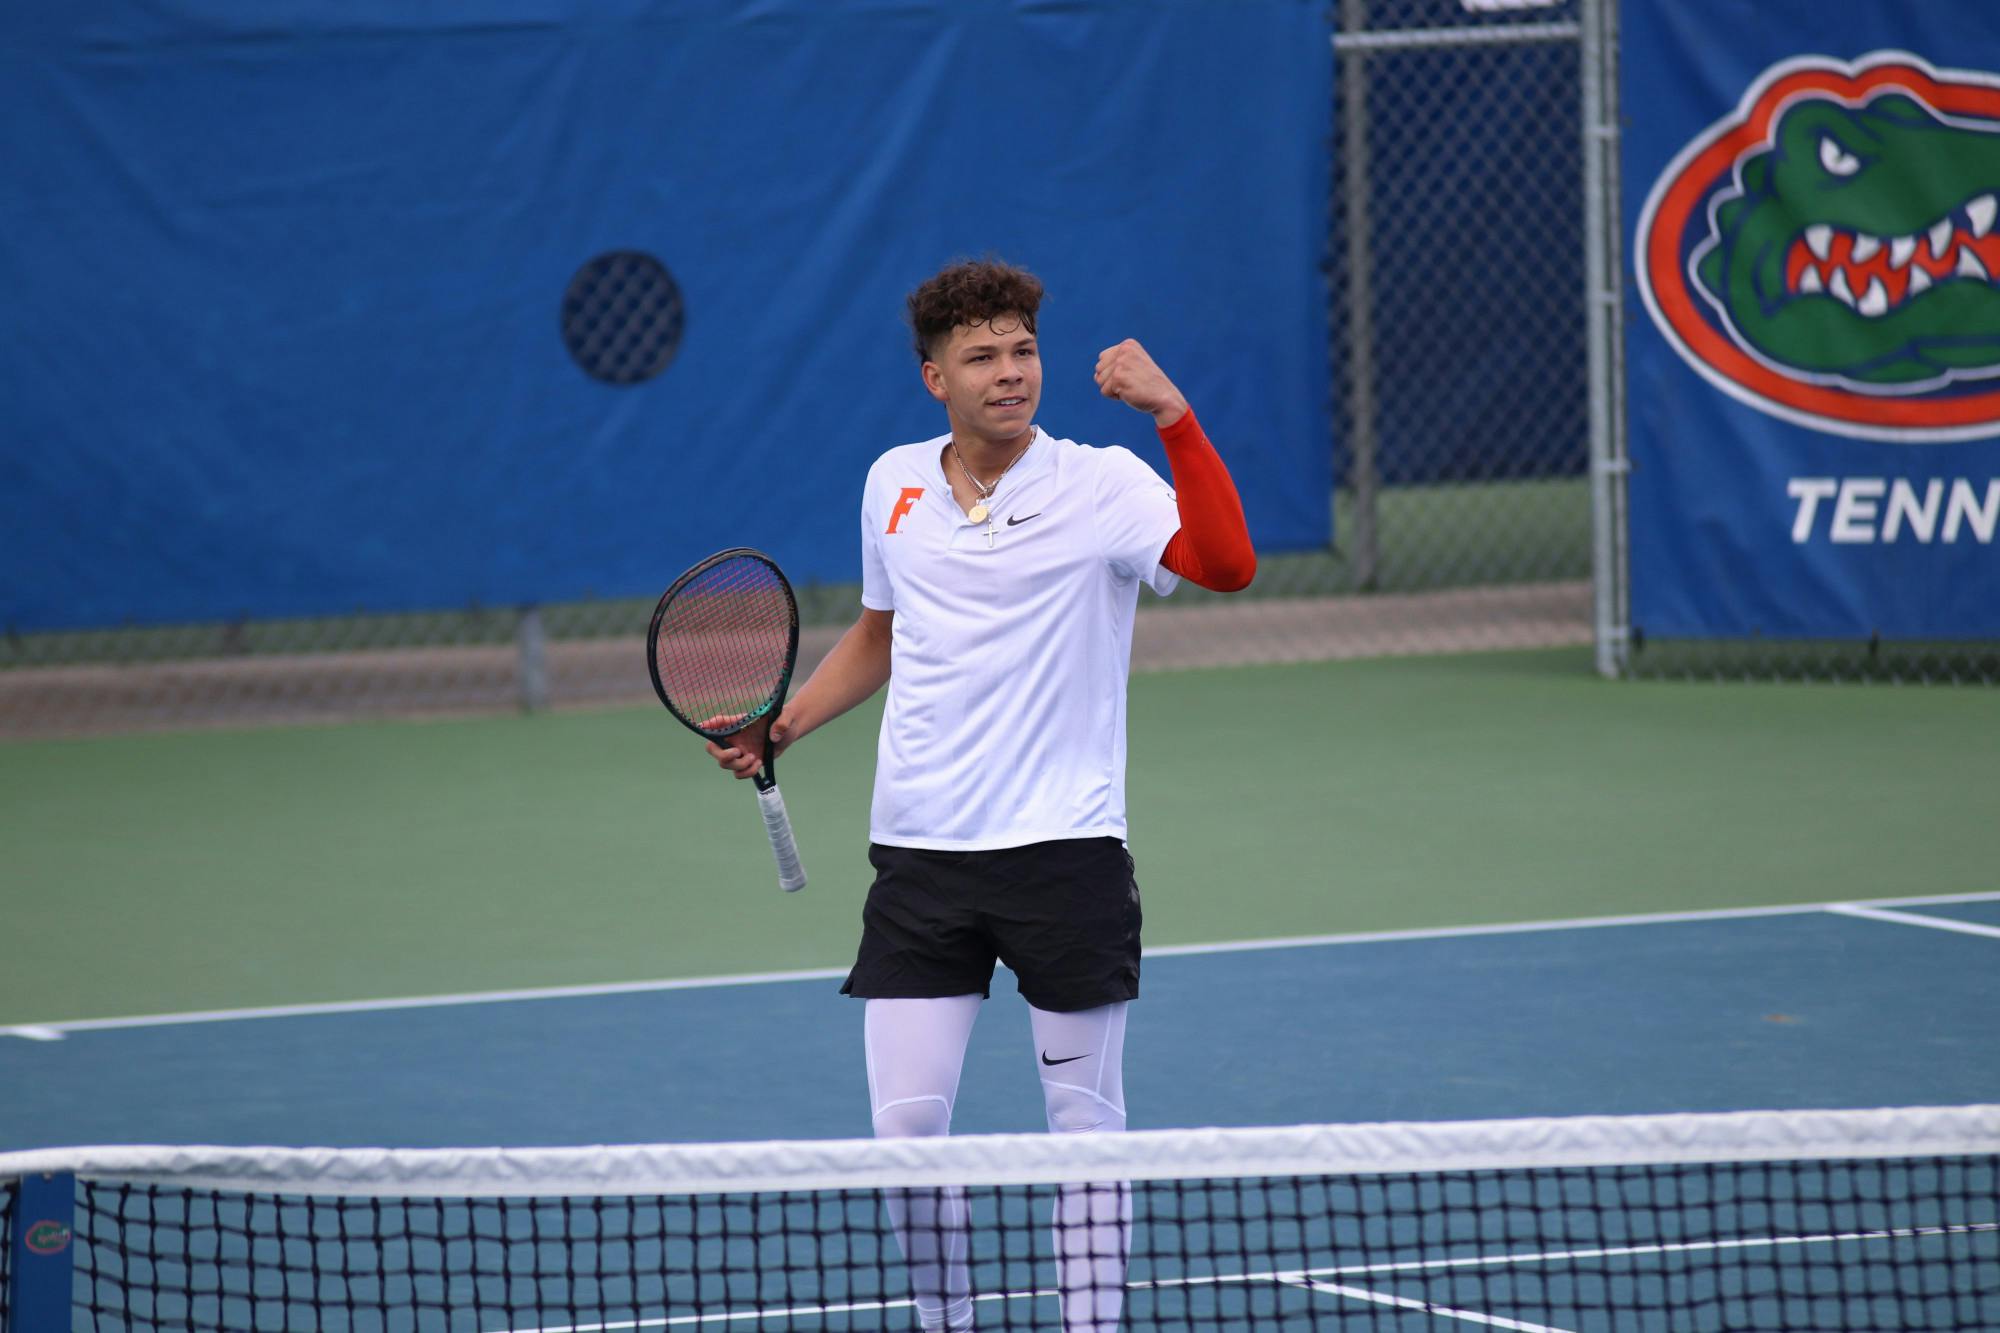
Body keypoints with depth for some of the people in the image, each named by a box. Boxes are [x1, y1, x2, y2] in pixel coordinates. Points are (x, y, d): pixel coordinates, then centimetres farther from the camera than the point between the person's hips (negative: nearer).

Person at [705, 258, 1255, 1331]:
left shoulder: (1100, 487, -7)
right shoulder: (894, 485, 8)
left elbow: (1225, 563, -25)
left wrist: (1170, 413, -32)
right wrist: (784, 725, 13)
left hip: (1065, 849, -3)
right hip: (921, 851, 3)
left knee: (1084, 1122, 4)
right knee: (906, 1128, -2)